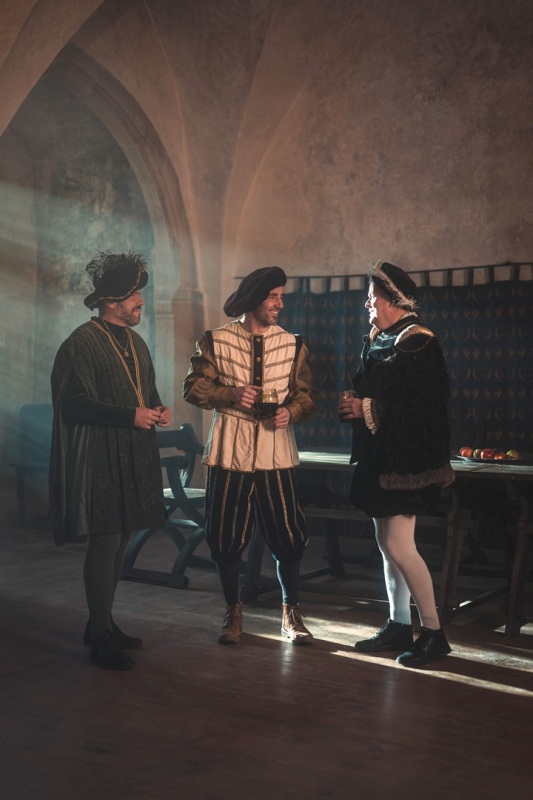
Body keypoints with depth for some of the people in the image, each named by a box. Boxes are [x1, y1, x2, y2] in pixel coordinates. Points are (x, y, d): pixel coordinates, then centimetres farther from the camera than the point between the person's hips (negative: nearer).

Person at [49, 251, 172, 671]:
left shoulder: (135, 343, 14)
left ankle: (103, 623, 24)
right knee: (105, 542, -6)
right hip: (100, 459, -8)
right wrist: (130, 415, -21)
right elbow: (73, 403, -18)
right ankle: (100, 638, 4)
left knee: (120, 541, 12)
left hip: (134, 458, 8)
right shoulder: (83, 343, -12)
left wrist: (159, 409, 2)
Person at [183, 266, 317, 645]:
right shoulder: (216, 341, 2)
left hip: (276, 452, 1)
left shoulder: (292, 345, 7)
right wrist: (230, 394, -15)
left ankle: (292, 613, 20)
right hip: (230, 450, -1)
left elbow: (307, 394, 8)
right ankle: (233, 612, 24)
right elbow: (194, 387, 1)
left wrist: (291, 412, -12)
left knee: (289, 536, 0)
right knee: (226, 537, 5)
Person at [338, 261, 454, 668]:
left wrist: (367, 409, -16)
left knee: (399, 545, -10)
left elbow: (420, 405, -22)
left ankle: (434, 633, 1)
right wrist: (354, 405, -3)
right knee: (387, 542, 11)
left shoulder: (416, 343, -14)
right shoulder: (379, 341, 13)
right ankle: (399, 625, 21)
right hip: (381, 457, 9)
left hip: (406, 459, -9)